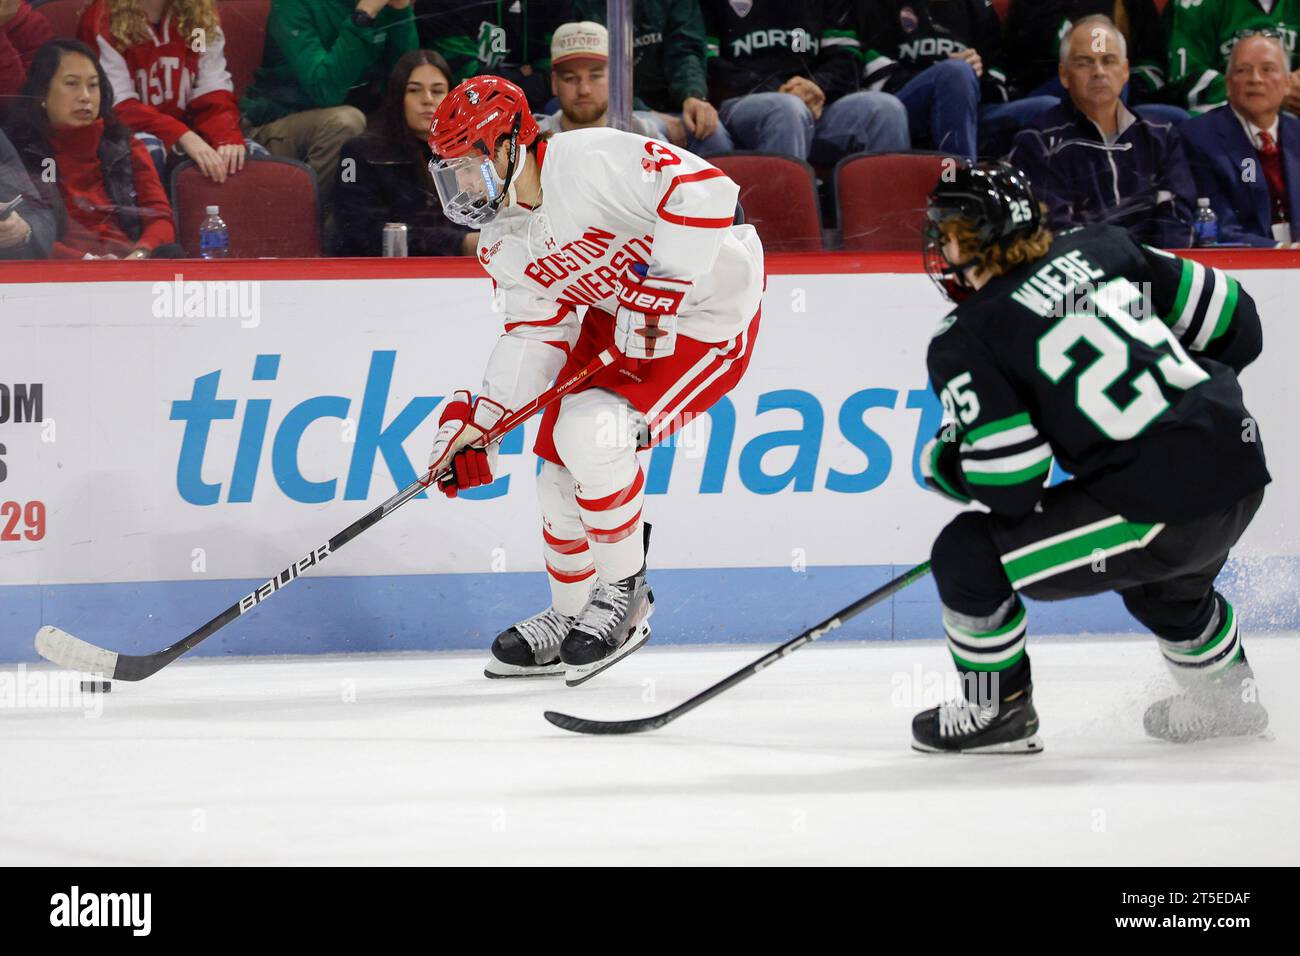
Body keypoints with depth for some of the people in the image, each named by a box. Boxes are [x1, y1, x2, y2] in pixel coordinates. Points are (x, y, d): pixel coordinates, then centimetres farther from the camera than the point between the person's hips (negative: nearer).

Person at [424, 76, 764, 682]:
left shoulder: (590, 162, -27)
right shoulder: (501, 241, 2)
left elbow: (704, 191, -33)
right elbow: (534, 335, 7)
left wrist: (660, 290, -32)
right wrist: (478, 422, -3)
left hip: (705, 309, -9)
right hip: (618, 318, 9)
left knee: (590, 432, -25)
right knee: (562, 470, 6)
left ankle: (624, 592, -5)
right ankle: (570, 619, 29)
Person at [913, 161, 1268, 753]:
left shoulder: (965, 342, -5)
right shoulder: (1103, 250, 11)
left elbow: (1011, 486, -9)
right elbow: (1236, 325, 14)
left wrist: (942, 465, 11)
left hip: (1156, 507, -7)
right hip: (1240, 467, 7)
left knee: (968, 553, 6)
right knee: (1163, 582, 39)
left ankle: (995, 713, 18)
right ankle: (1226, 700, 53)